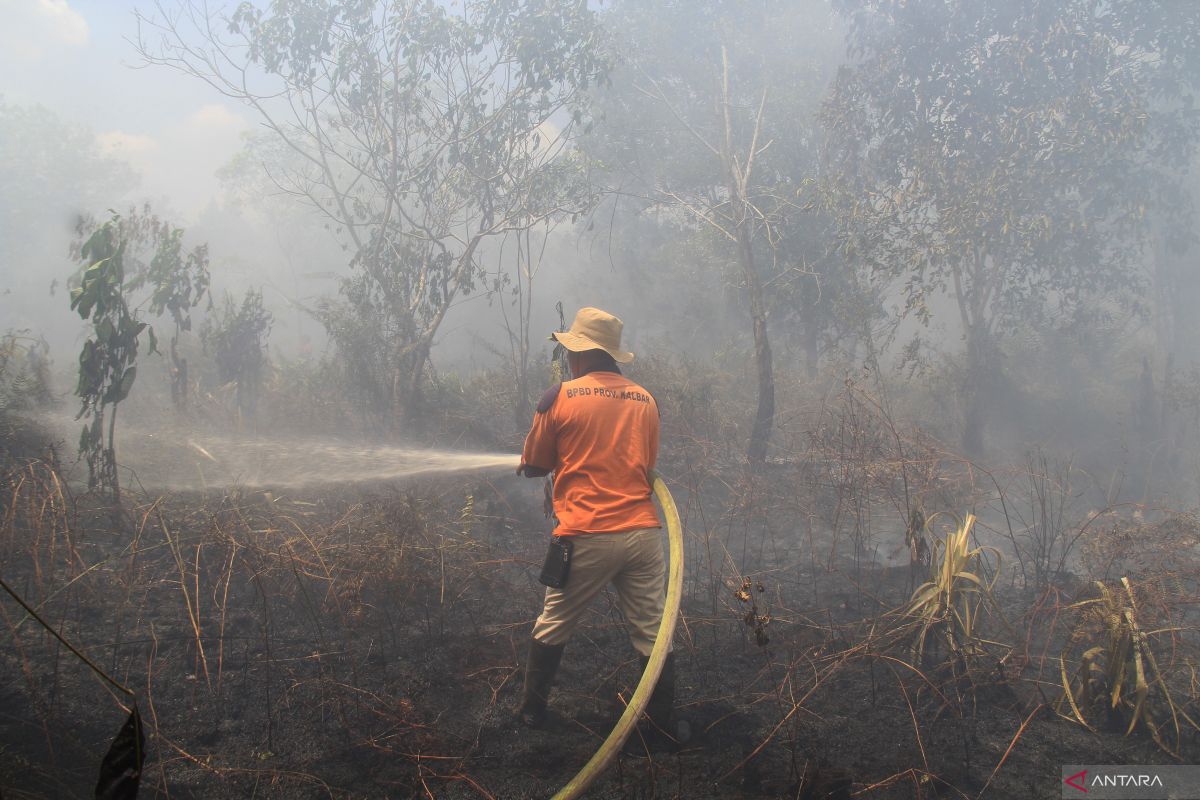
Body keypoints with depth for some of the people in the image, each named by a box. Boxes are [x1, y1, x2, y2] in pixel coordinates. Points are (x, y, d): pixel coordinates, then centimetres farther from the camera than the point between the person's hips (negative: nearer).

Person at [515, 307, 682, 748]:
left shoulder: (560, 397, -2)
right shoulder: (645, 399, 9)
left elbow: (534, 466, 7)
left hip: (587, 537, -3)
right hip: (643, 531, 3)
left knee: (552, 628, 15)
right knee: (653, 635, 9)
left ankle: (531, 712, 26)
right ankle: (662, 728, 15)